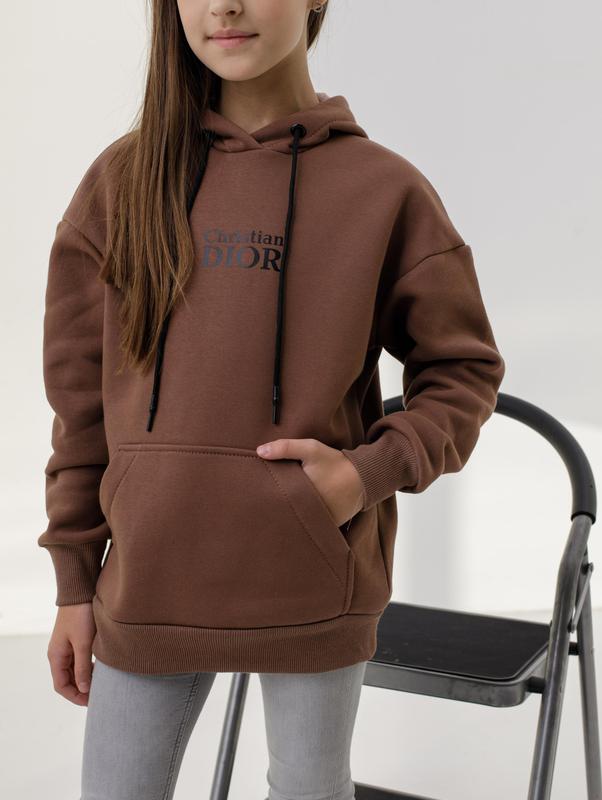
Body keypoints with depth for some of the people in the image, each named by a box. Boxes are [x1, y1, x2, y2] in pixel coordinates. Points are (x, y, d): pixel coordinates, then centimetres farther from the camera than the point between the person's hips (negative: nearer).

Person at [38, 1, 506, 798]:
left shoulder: (385, 188, -5)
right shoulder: (124, 180, 2)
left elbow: (463, 369, 3)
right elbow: (83, 392, 5)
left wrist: (374, 471, -15)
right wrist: (74, 579, 7)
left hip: (314, 584, -1)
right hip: (150, 583, 2)